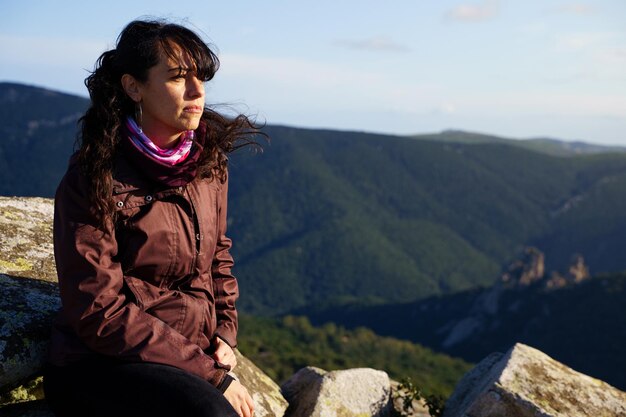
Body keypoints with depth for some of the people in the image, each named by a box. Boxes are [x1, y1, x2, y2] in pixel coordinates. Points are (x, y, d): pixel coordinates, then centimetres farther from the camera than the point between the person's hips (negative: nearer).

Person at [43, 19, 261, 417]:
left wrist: (225, 336, 3)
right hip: (100, 368, -5)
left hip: (196, 355, 5)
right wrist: (210, 373, -16)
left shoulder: (210, 162, 5)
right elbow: (100, 314, -14)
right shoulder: (93, 181, -12)